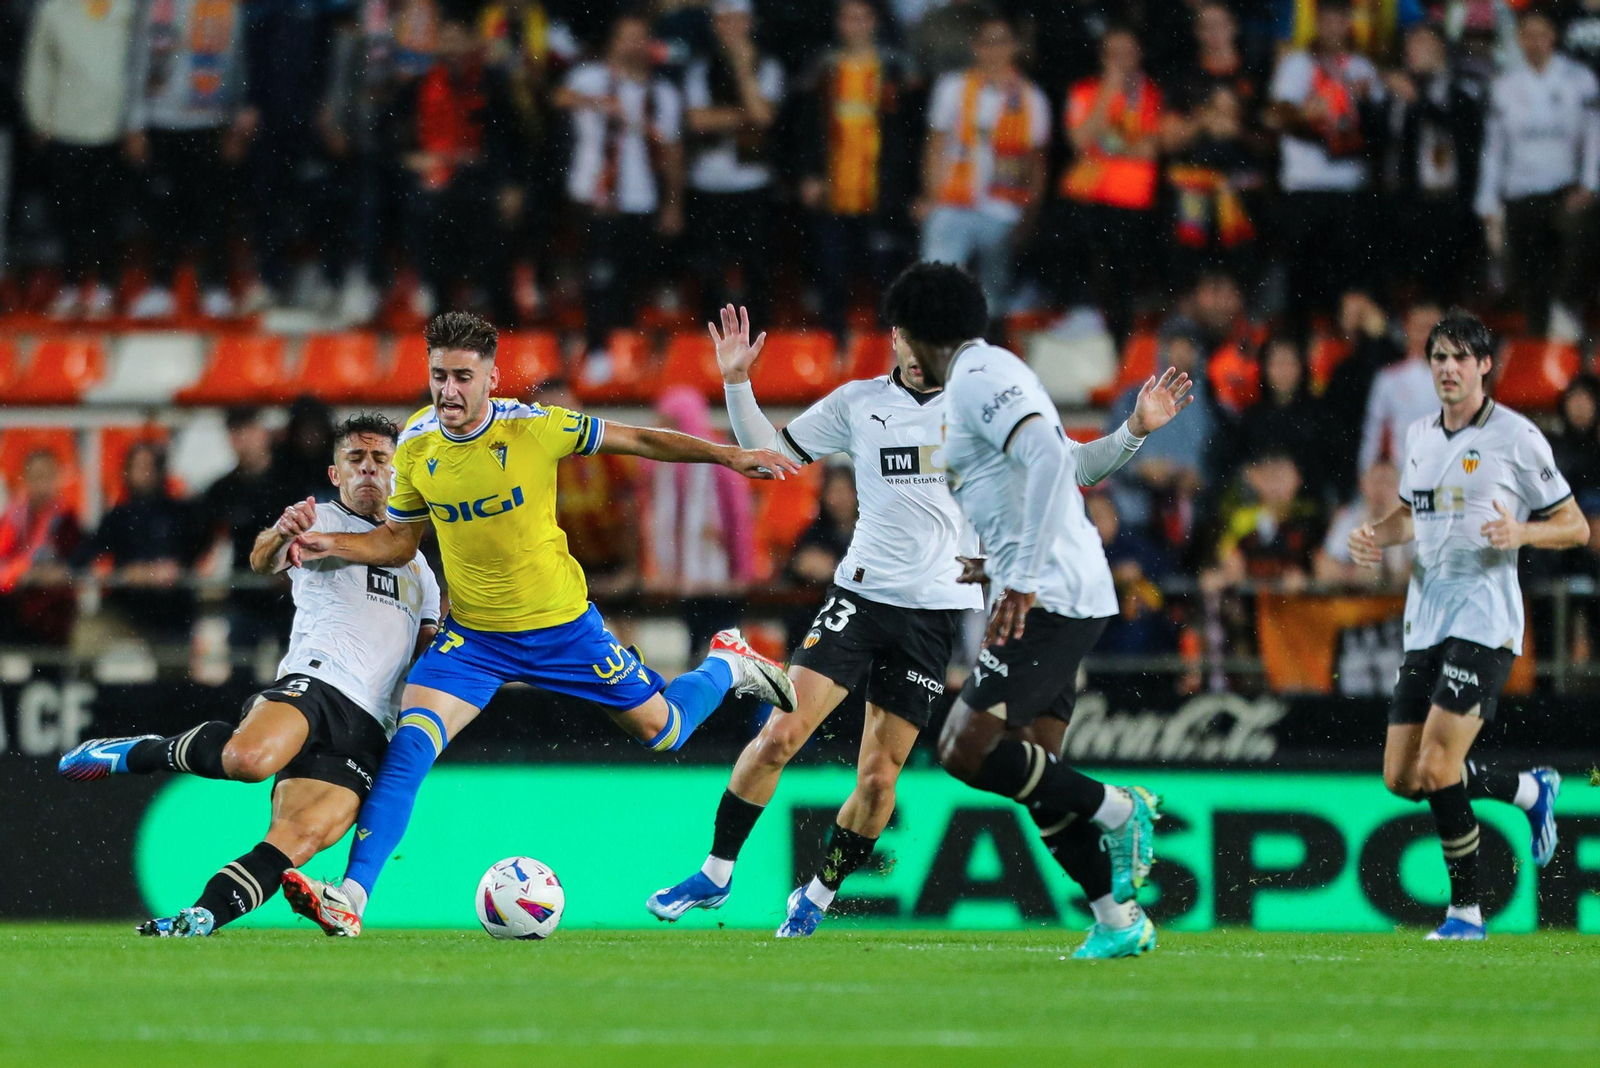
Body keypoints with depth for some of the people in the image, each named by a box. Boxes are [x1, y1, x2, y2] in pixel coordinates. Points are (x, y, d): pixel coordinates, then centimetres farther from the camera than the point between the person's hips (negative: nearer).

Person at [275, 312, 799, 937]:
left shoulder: (535, 428, -20)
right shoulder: (416, 449, -9)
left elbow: (637, 440, -7)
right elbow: (398, 540, 6)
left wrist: (729, 456, -11)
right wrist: (330, 546, -11)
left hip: (562, 625, -1)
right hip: (472, 637, 2)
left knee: (662, 733, 11)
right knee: (408, 748, -19)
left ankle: (728, 665, 44)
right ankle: (350, 898, -22)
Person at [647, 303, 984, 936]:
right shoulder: (859, 403, 5)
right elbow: (770, 451, 10)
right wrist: (737, 384, -1)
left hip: (938, 610, -1)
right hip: (861, 593, 1)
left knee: (879, 775, -3)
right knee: (782, 732, -14)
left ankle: (819, 895, 20)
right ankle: (716, 873, 1)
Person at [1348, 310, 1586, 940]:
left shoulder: (1516, 437, -5)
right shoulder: (1420, 435, 13)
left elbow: (1575, 526, -1)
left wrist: (1520, 532, -21)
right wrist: (1376, 537, 8)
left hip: (1485, 621, -7)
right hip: (1425, 622, 7)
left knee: (1437, 765, -17)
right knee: (1401, 777, 4)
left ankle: (1466, 909, -4)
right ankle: (1530, 792, 28)